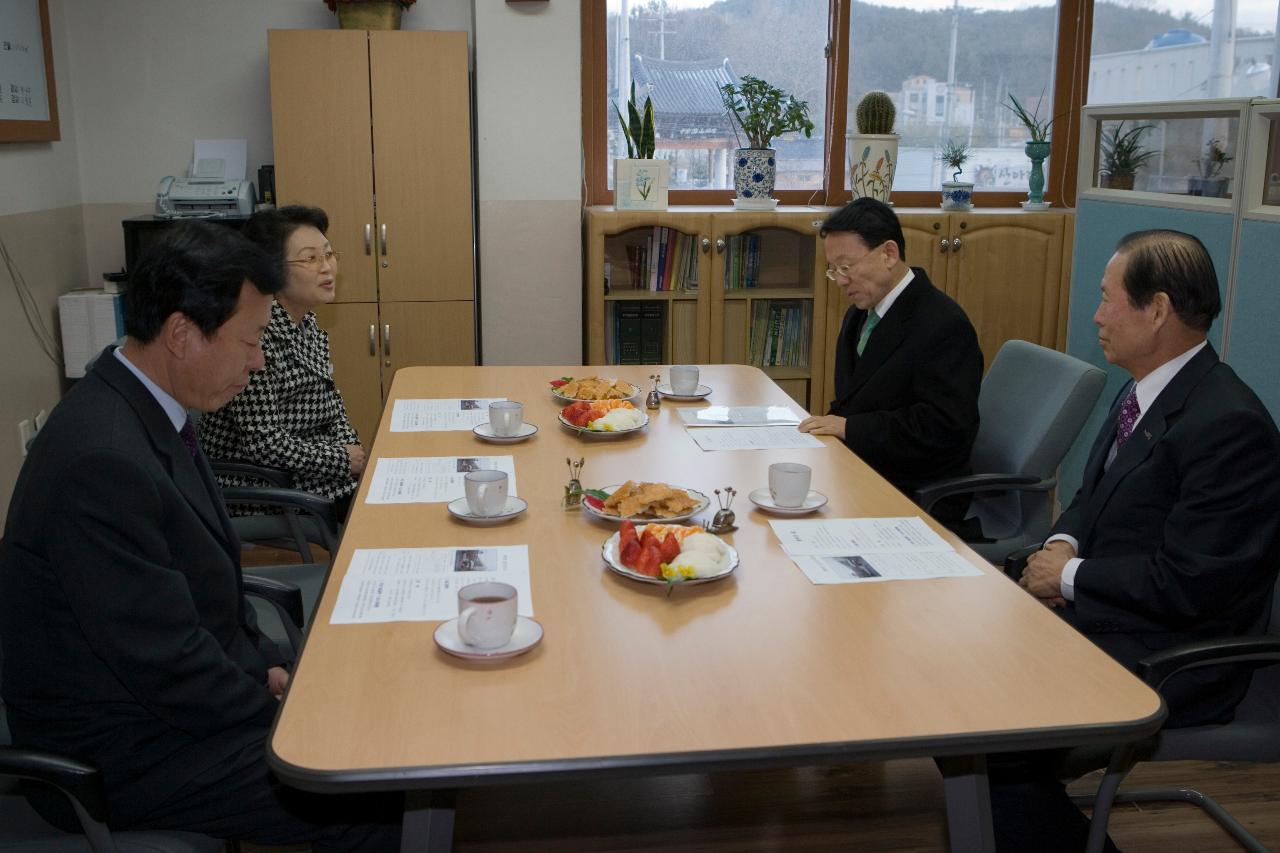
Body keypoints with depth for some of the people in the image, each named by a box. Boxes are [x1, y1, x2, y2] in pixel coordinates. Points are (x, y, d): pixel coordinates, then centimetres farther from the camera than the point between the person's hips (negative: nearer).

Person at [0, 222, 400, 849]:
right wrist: (285, 713, -12)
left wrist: (266, 662, 3)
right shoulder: (103, 458, -30)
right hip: (117, 755, -9)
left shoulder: (143, 409, 1)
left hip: (163, 689, 9)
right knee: (376, 801, -15)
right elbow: (167, 666, -26)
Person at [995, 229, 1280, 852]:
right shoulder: (1146, 392, 7)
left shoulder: (1228, 424, -22)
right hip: (1102, 612, 9)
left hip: (1169, 656, -9)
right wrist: (1063, 543, -1)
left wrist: (1072, 577, -12)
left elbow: (1189, 582, -23)